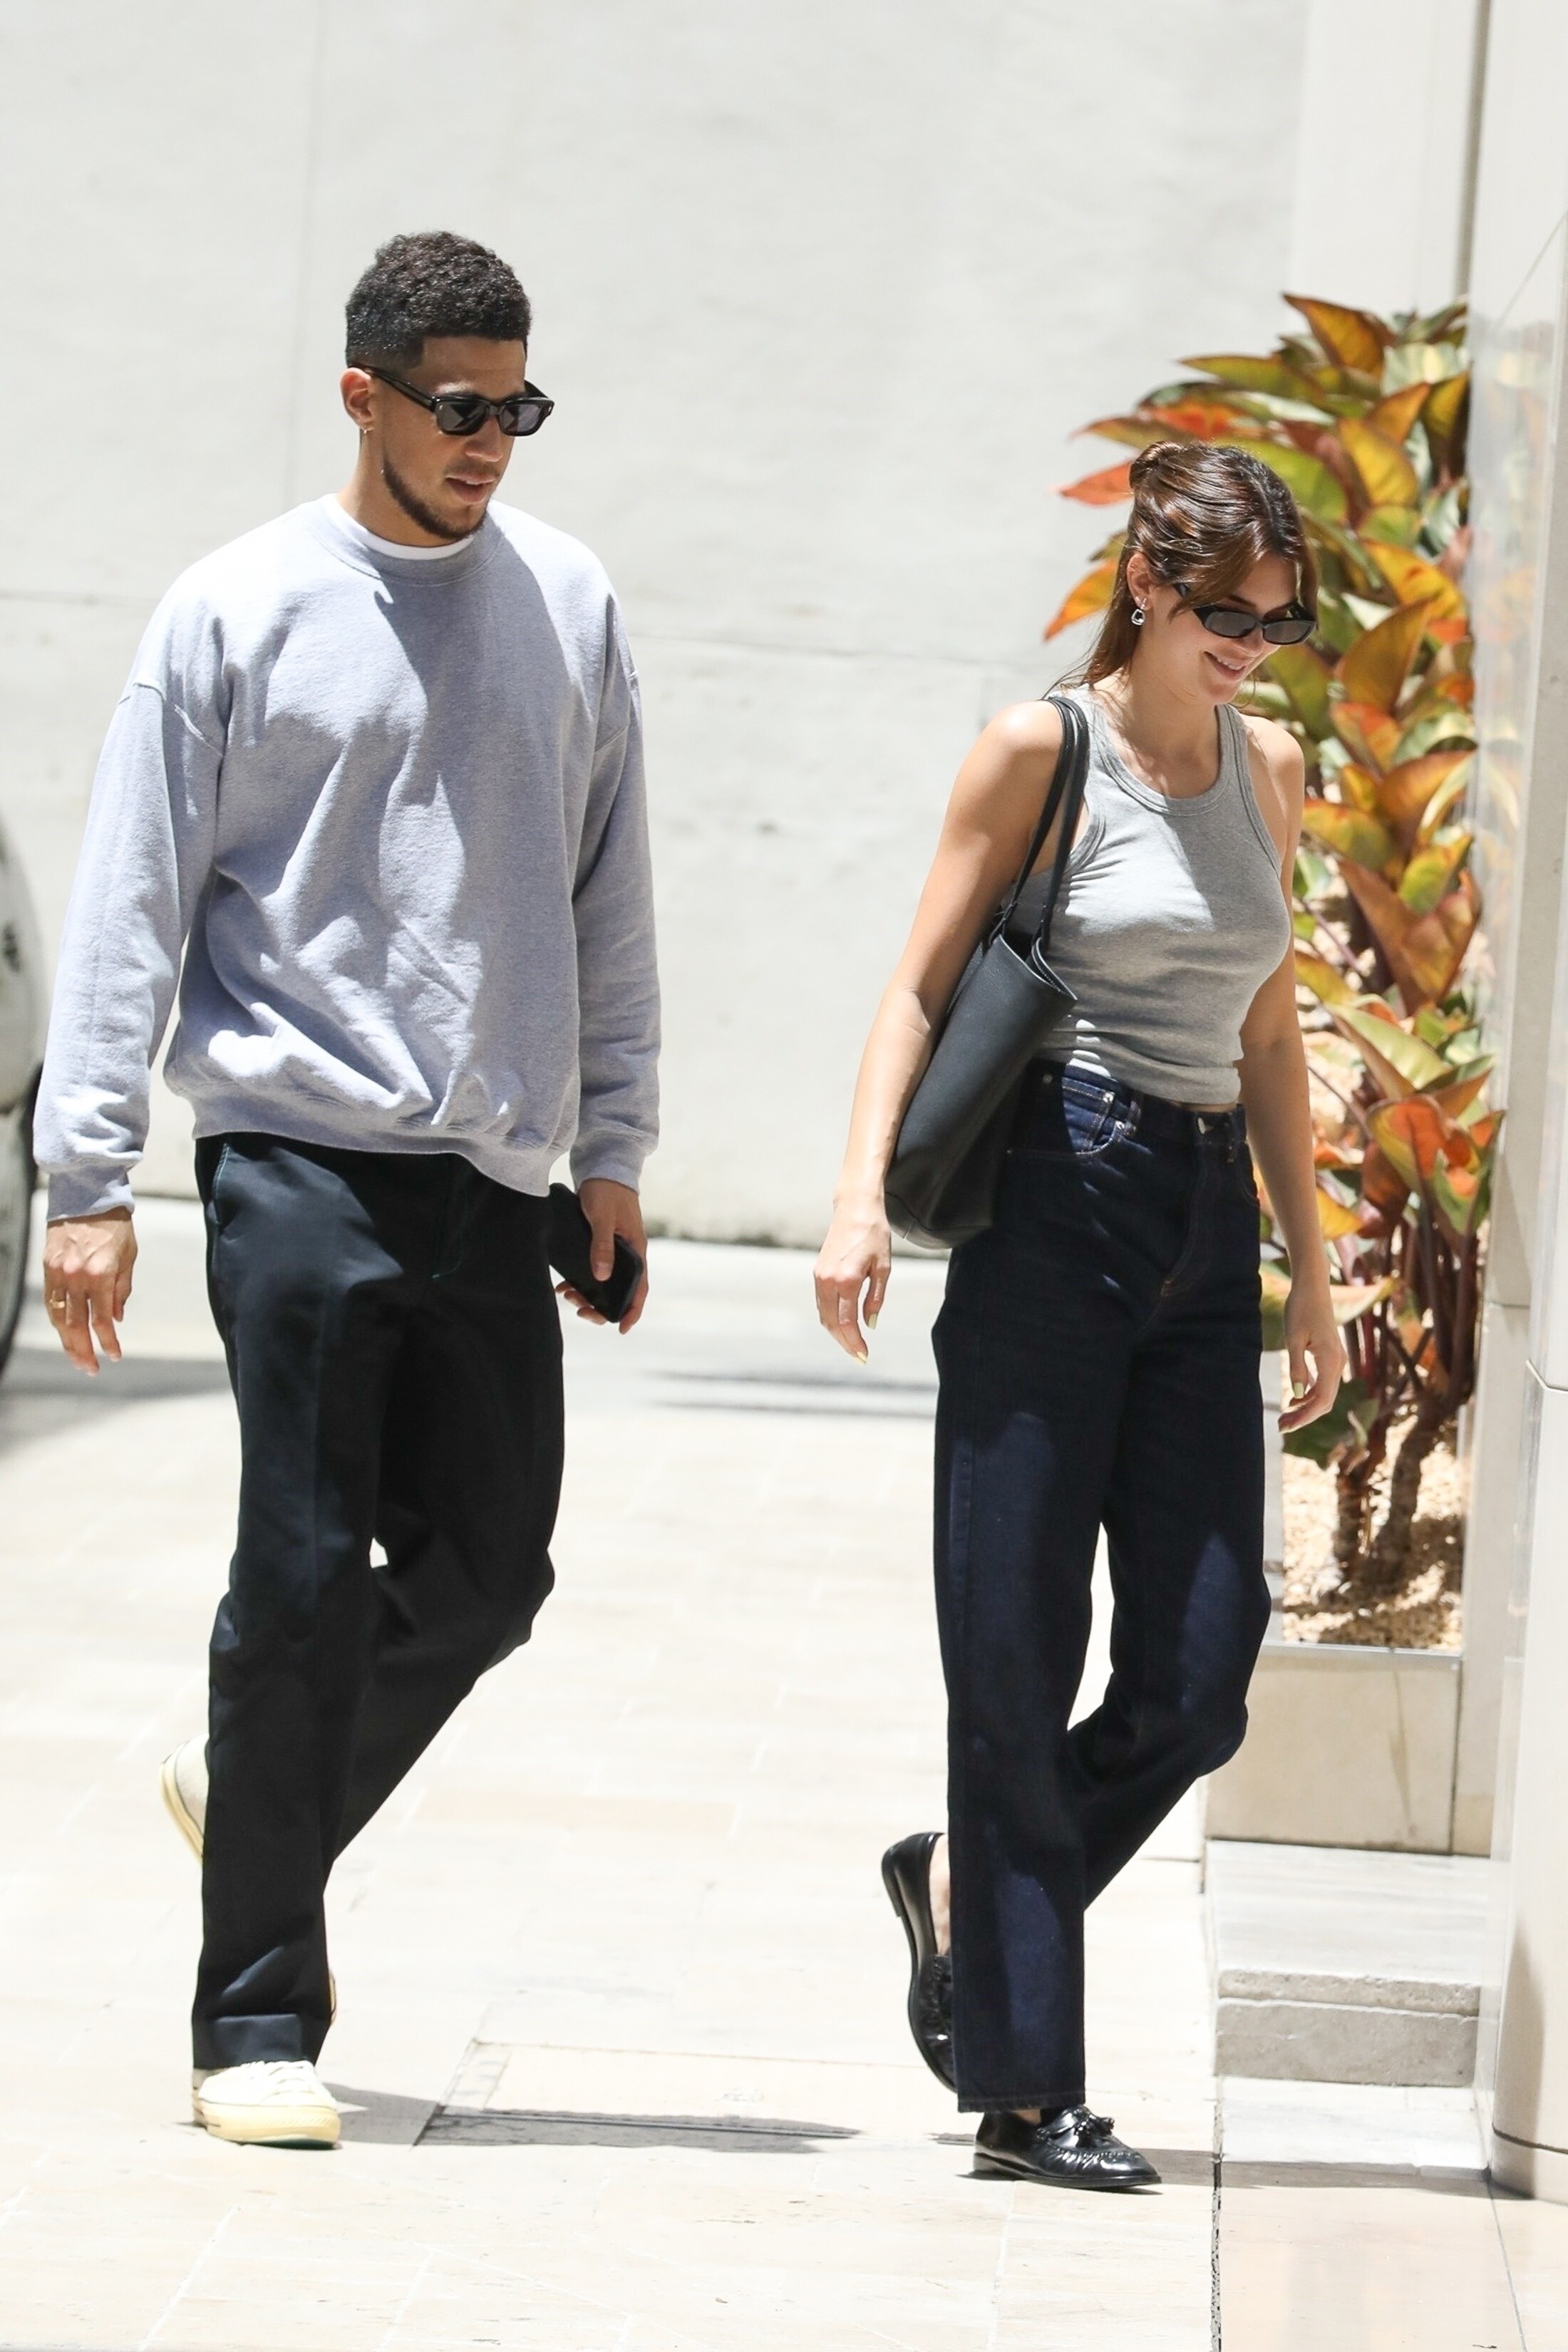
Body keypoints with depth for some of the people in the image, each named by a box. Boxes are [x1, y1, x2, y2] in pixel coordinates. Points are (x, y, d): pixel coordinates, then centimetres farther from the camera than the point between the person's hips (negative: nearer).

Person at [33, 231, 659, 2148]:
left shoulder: (567, 605, 11)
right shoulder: (237, 616, -1)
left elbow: (606, 897, 17)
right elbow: (130, 908, -1)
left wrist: (610, 1149, 13)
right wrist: (86, 1179, -6)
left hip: (497, 1180, 4)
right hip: (303, 1159, -4)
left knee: (490, 1572, 3)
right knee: (305, 1577, -6)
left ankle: (250, 1788, 30)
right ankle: (259, 2019, 0)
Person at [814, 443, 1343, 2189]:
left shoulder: (1267, 769, 14)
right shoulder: (1041, 750, -1)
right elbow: (924, 980, -3)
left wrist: (1310, 1267, 19)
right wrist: (862, 1190, -15)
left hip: (1203, 1237, 6)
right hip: (1052, 1211, -5)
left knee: (1201, 1676, -1)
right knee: (1018, 1654, -3)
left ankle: (962, 1884, 25)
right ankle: (1021, 2086, 1)